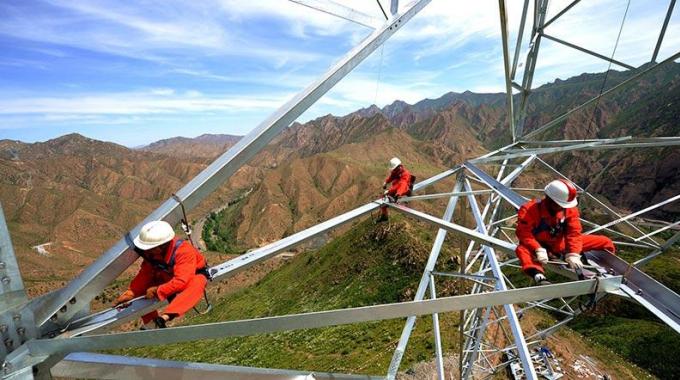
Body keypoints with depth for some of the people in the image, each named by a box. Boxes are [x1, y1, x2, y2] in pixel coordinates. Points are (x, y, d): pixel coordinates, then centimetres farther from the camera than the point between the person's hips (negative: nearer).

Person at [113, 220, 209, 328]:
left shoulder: (184, 251, -35)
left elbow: (181, 281, -38)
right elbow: (144, 275, -6)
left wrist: (157, 290, -32)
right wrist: (129, 294, -13)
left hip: (193, 276, -7)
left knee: (196, 284, -41)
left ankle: (164, 317, -45)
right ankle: (150, 324, 8)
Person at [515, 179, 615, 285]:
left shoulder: (570, 209, -7)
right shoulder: (529, 209, -23)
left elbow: (574, 232, -11)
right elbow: (524, 233, -28)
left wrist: (573, 254, -22)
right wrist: (539, 249, -39)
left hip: (562, 244, 5)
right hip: (542, 246, -5)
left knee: (605, 242, 2)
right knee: (522, 250, -41)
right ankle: (539, 277, -60)